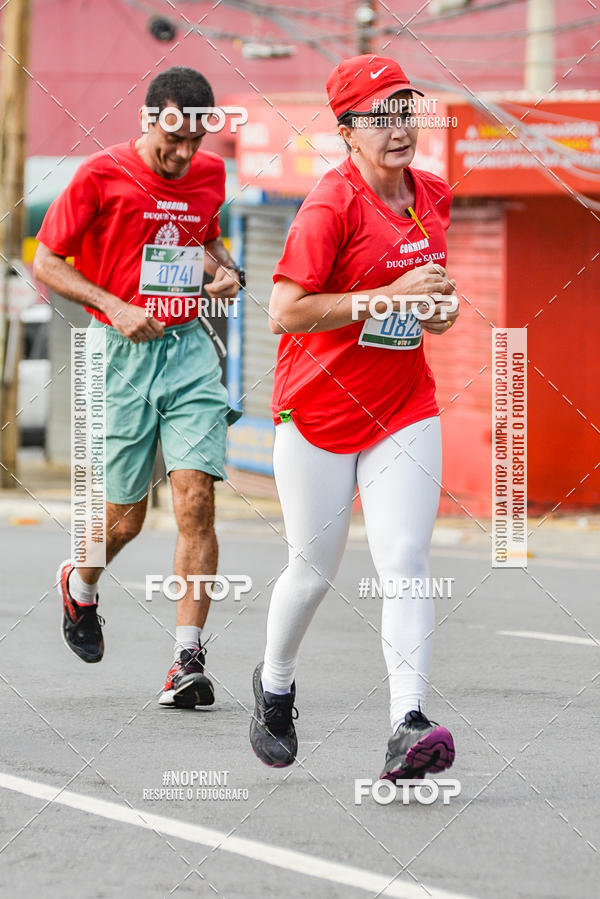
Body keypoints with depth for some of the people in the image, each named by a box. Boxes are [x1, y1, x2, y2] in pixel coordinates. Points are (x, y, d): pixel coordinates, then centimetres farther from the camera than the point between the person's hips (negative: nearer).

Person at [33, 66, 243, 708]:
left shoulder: (210, 174, 6)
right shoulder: (101, 175, -8)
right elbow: (46, 262, -3)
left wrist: (225, 268, 4)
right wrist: (115, 307, -14)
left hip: (189, 348, 3)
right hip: (125, 353, -3)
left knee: (196, 498, -12)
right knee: (125, 516, 5)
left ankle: (189, 659, -10)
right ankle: (80, 585, 40)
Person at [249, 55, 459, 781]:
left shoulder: (433, 196, 6)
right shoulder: (331, 204, -16)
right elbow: (285, 313, -22)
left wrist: (440, 309, 1)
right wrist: (390, 296, -25)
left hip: (404, 407, 4)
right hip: (318, 408, -4)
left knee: (404, 565, -10)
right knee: (314, 570, 7)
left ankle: (408, 725, -18)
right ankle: (274, 685, 35)